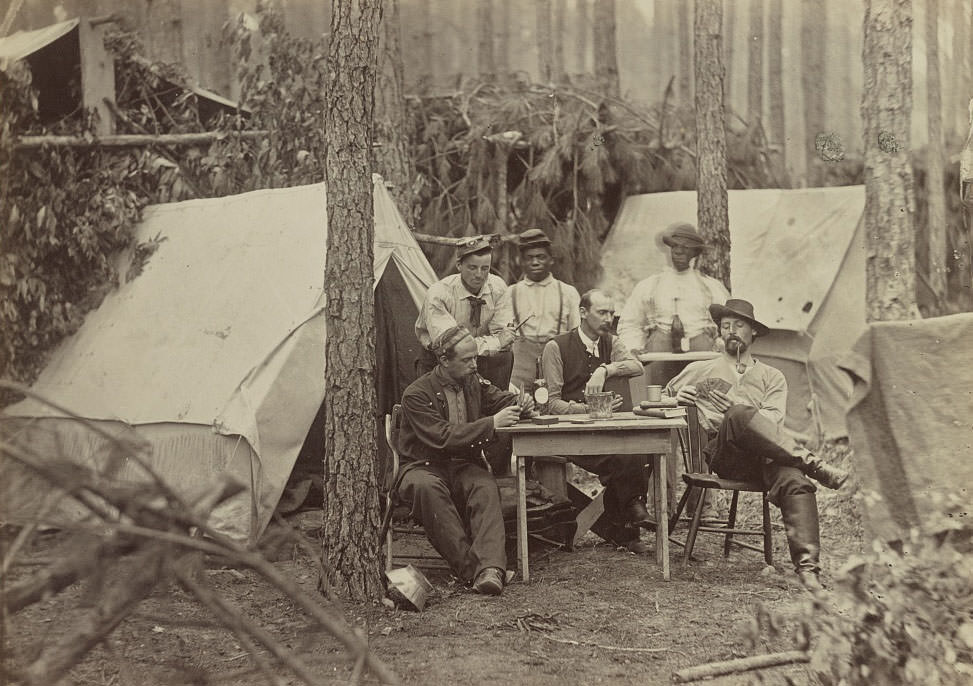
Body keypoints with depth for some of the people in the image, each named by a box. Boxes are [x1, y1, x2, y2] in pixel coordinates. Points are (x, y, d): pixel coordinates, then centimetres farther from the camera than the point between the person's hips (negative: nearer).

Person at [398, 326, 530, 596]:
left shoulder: (474, 383, 8)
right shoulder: (416, 394, -10)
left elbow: (504, 400, 21)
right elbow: (442, 437, -21)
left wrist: (522, 406, -5)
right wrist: (491, 423, -24)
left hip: (464, 466, 4)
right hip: (425, 467, -4)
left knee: (486, 487, -32)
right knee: (427, 487, -40)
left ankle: (490, 569, -50)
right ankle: (468, 566, -41)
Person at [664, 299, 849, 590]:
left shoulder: (771, 377, 26)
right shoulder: (699, 371, 28)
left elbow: (772, 421, 8)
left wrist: (731, 406, -9)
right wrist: (678, 400, 6)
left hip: (763, 455, 1)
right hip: (721, 453, -1)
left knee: (794, 482, -34)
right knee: (739, 414, -37)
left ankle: (807, 568, -47)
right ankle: (813, 464, -36)